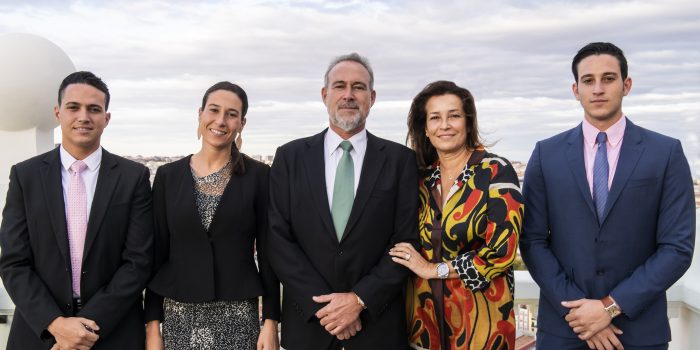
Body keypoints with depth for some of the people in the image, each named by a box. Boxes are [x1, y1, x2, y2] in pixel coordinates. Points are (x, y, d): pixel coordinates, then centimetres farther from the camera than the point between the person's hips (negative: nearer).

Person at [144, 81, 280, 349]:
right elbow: (157, 253, 3)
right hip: (179, 315, 1)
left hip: (237, 316, -1)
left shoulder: (258, 175, -2)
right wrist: (152, 324, 1)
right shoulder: (168, 175, 2)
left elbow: (268, 252, -2)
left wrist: (271, 320, -5)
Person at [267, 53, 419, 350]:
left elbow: (408, 241, -5)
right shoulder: (290, 157, 1)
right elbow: (278, 238, -4)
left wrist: (360, 300, -13)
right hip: (308, 320, 1)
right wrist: (322, 304, -12)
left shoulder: (400, 159, -1)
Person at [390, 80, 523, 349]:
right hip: (424, 317, 4)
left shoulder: (495, 171, -10)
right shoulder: (421, 177, 4)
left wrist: (434, 269, -12)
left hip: (479, 319, -4)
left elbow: (502, 249, -17)